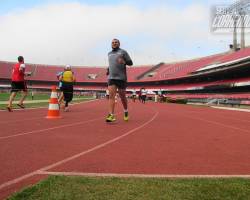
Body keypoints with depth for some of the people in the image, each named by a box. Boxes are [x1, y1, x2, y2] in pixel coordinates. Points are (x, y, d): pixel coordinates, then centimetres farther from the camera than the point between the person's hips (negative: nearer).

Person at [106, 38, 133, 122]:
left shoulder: (123, 52, 3)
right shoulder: (109, 53, 18)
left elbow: (130, 62, 2)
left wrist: (124, 62, -18)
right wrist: (108, 69, 15)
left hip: (121, 78, -3)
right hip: (111, 78, 3)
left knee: (122, 97, 6)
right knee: (111, 95, -13)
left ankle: (126, 112, 30)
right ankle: (111, 115, -18)